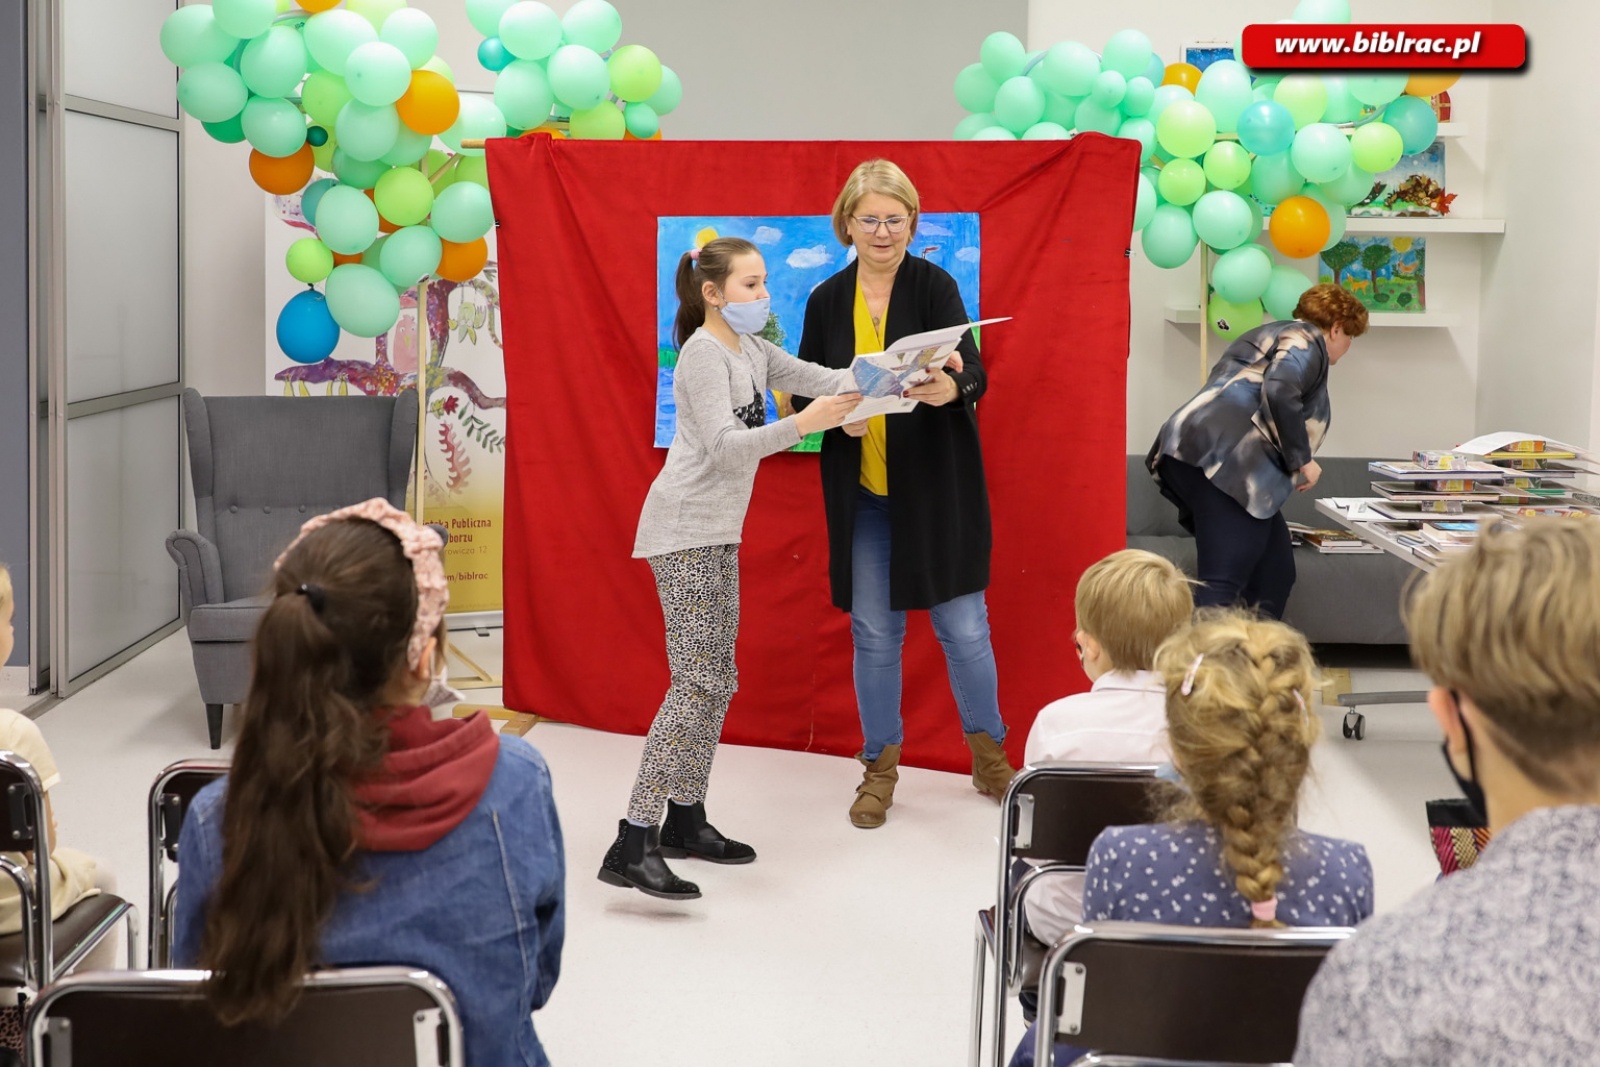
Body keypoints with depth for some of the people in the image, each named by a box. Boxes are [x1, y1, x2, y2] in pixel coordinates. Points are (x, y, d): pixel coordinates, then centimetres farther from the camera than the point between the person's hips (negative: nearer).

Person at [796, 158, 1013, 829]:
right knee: (874, 633, 7)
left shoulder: (934, 286, -6)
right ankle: (880, 767, 23)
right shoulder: (827, 300, 3)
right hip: (862, 494, 2)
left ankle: (989, 755, 25)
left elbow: (973, 371, -19)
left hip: (935, 488, -2)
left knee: (963, 626, 3)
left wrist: (951, 389, -42)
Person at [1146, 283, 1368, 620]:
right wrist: (1302, 460, -5)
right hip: (1221, 459, -10)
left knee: (1273, 574, 13)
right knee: (1221, 589, -18)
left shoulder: (1271, 336, 35)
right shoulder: (1307, 340, 6)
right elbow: (1279, 391, -15)